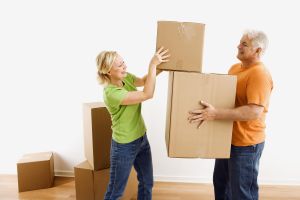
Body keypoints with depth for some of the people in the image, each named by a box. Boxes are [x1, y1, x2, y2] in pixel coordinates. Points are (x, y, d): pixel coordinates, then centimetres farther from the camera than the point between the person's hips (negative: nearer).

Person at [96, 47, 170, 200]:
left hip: (141, 139, 8)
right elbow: (147, 94, -29)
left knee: (147, 182, 23)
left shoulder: (126, 77, -5)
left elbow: (143, 81, 12)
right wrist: (153, 64, -26)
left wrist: (160, 66, -1)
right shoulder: (111, 93, -29)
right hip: (124, 146, -8)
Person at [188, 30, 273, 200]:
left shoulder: (260, 74, -21)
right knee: (221, 182, 24)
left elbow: (255, 111, -31)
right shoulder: (235, 67, 7)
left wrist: (215, 114, -36)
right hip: (228, 138, 9)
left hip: (246, 143, -9)